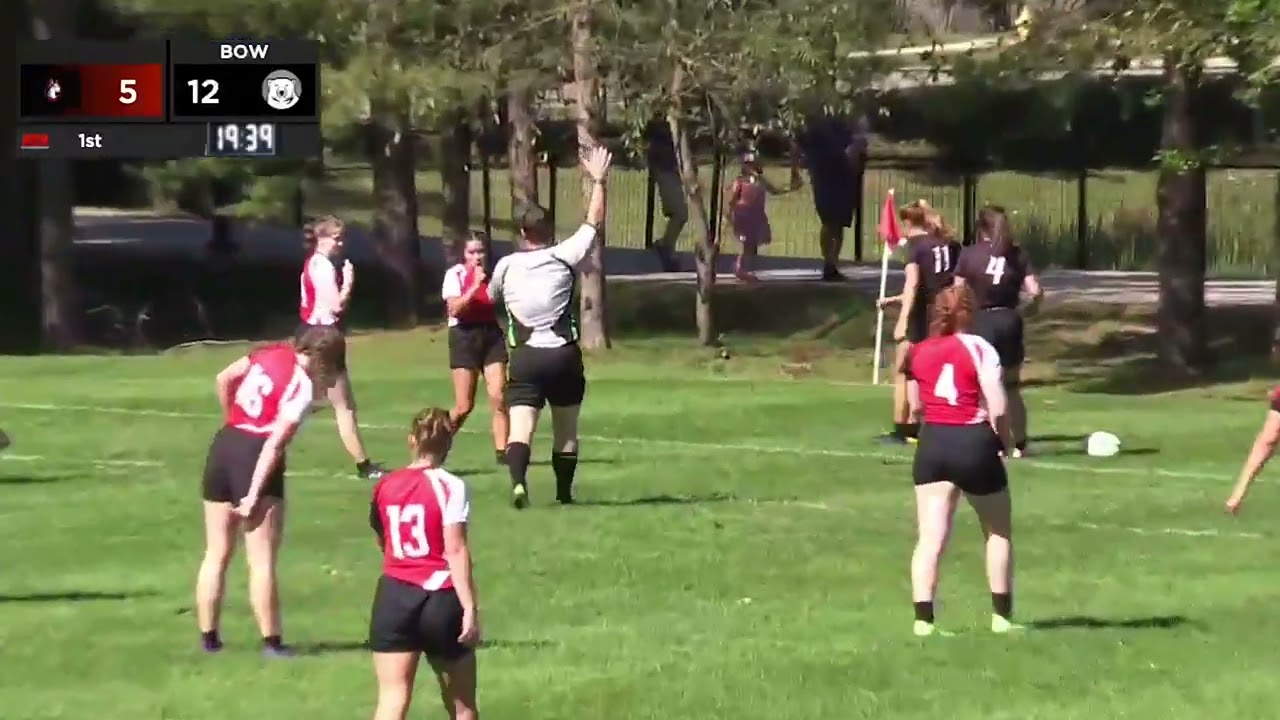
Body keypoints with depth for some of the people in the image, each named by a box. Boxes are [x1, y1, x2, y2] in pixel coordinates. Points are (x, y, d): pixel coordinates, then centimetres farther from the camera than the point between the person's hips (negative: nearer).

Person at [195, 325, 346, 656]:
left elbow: (223, 379, 13)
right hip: (255, 456, -7)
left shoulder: (271, 353, 3)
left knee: (217, 554, 13)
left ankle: (208, 637, 18)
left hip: (224, 444, 7)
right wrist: (254, 495, -17)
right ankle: (271, 642, 2)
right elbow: (274, 444, -18)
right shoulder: (302, 388, -15)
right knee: (262, 561, -1)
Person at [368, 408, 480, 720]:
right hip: (442, 600, -3)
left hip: (393, 597, 3)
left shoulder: (385, 486, 7)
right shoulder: (450, 486, -6)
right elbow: (455, 550, -13)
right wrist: (470, 608, -14)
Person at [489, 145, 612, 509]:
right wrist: (598, 181, 15)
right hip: (563, 356, 0)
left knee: (520, 428, -11)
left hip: (524, 357, 0)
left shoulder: (506, 266, 1)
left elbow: (491, 295, 22)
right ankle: (564, 493, 22)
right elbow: (594, 221, 5)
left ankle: (518, 482, -34)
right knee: (566, 431, 15)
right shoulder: (564, 258, -4)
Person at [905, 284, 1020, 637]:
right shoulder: (979, 349, -8)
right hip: (975, 443, -3)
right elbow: (997, 409, -13)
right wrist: (1003, 438, 3)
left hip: (932, 443, 3)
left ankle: (923, 619, -11)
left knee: (930, 537, 0)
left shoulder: (918, 352, 7)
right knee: (999, 531, 16)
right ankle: (1002, 615, 19)